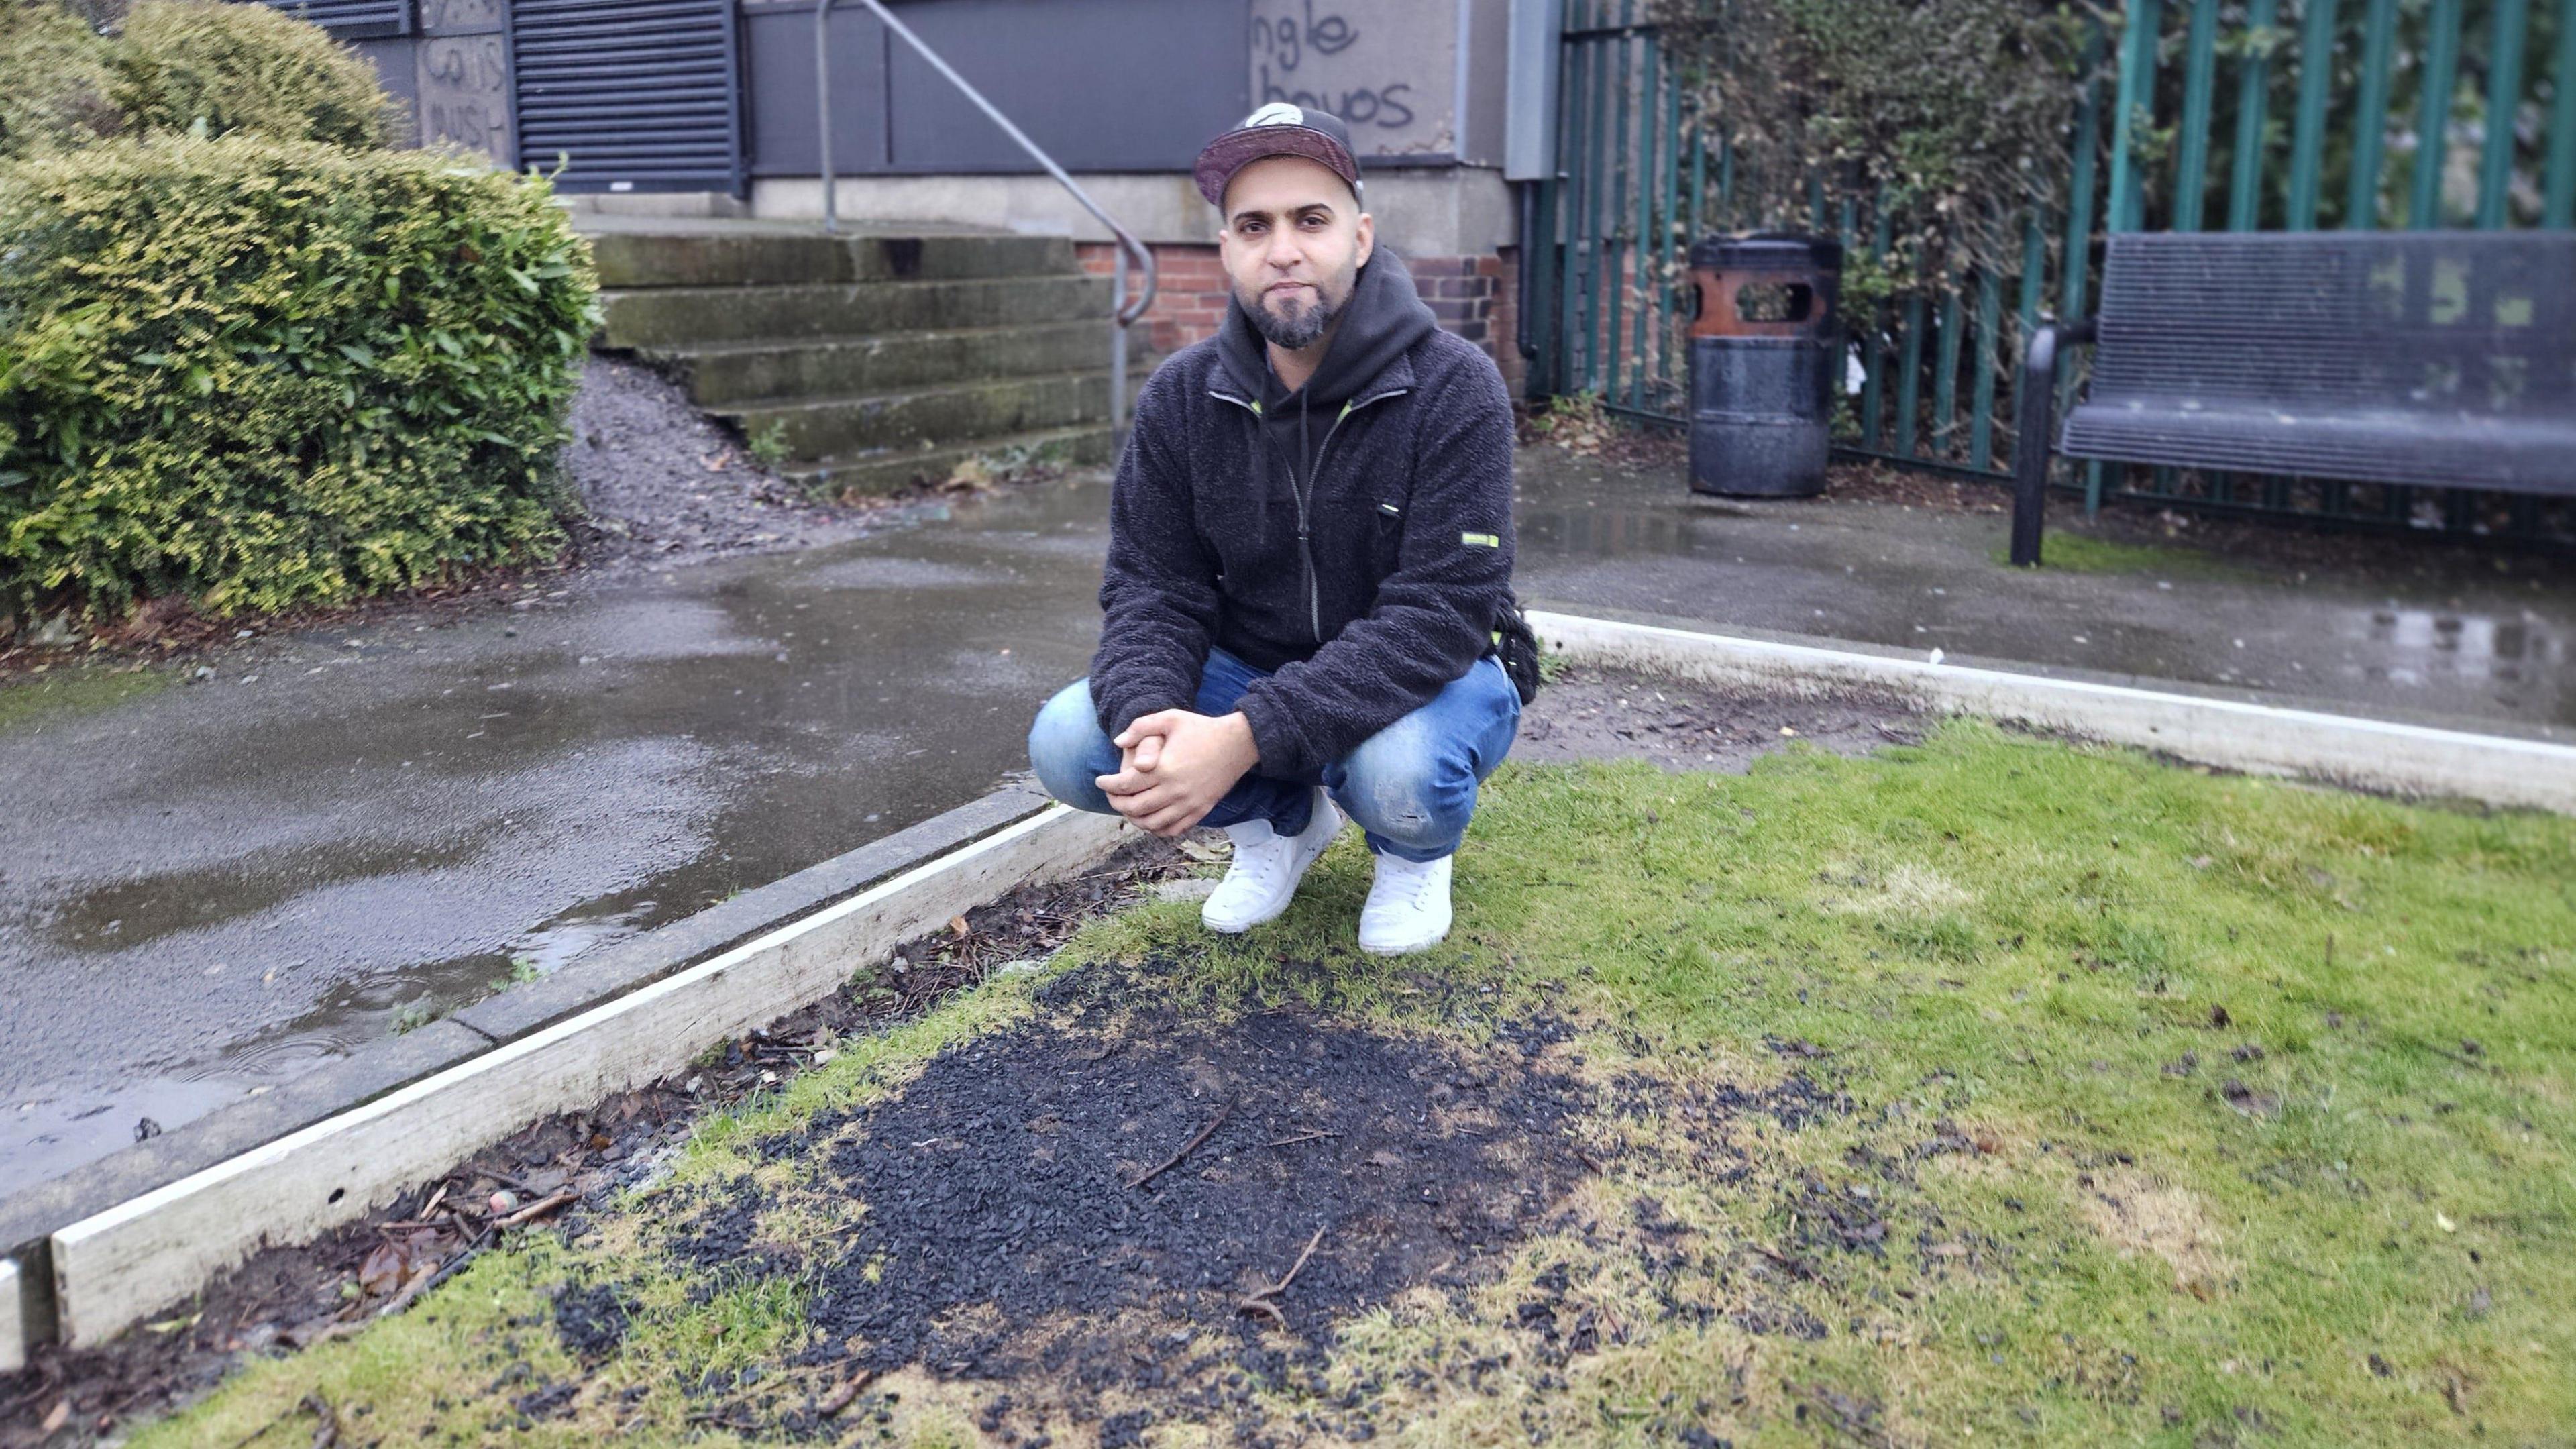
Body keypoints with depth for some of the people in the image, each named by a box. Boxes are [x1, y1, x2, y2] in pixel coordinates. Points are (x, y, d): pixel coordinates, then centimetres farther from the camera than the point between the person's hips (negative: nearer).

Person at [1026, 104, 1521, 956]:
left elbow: (1438, 614, -28)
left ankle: (1416, 851, 3)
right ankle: (1284, 822, 9)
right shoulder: (1181, 398, -7)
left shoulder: (1453, 390, -22)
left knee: (1399, 773, -38)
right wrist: (1151, 719, -32)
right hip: (1251, 673, 4)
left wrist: (1245, 736, -38)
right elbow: (1153, 588, -7)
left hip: (1417, 682, -4)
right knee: (1067, 743, -19)